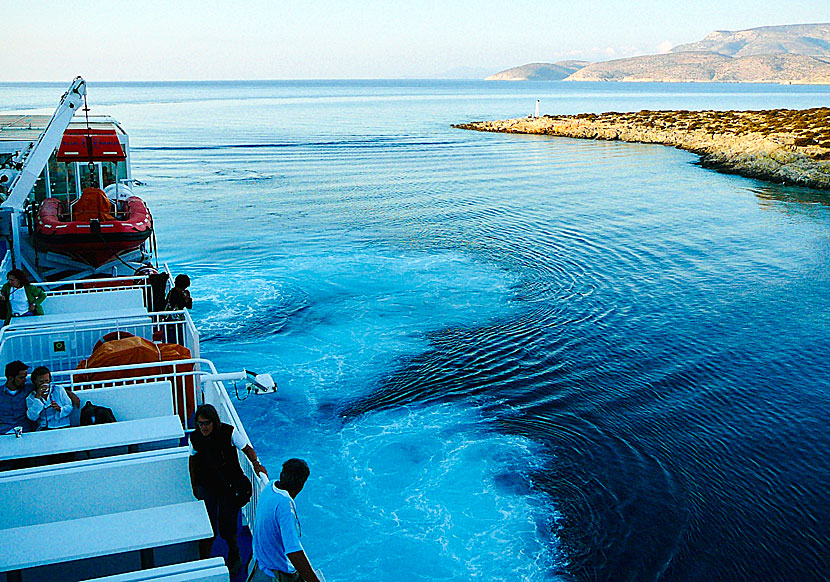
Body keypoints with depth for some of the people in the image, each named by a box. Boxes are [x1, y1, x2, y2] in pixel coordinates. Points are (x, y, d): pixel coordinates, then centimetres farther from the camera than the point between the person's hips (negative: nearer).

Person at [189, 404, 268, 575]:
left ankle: (234, 556, 32)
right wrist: (194, 486, 14)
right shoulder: (195, 438, -8)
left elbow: (247, 449, -5)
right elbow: (193, 460, 9)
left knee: (227, 526, 5)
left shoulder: (229, 432, -17)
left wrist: (256, 463, -22)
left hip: (230, 485, -2)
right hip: (206, 487, 2)